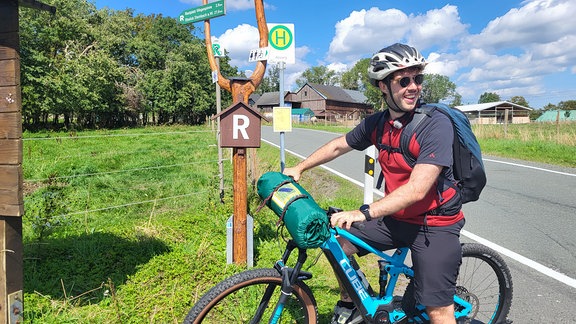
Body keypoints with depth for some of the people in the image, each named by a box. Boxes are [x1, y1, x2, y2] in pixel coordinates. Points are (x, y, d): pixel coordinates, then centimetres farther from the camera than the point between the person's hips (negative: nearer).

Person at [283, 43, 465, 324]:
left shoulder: (436, 124, -22)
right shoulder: (377, 123, -3)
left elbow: (417, 189, -31)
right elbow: (338, 145, 13)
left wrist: (364, 213, -39)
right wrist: (299, 168, 13)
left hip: (435, 224, -5)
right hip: (396, 218, 6)